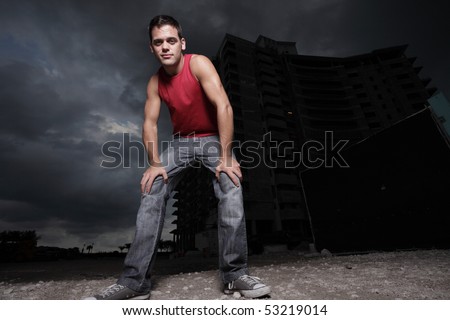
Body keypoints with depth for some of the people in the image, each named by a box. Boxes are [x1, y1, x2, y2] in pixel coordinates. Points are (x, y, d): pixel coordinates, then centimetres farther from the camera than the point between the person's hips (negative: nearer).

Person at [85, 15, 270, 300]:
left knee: (231, 191, -29)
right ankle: (134, 282, -6)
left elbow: (224, 106, -25)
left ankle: (236, 275, -15)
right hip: (180, 142, 4)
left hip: (213, 138, -3)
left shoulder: (199, 64, -14)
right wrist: (155, 164, -16)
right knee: (151, 194, -13)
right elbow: (150, 123, -2)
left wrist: (226, 157, -30)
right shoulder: (155, 82, 2)